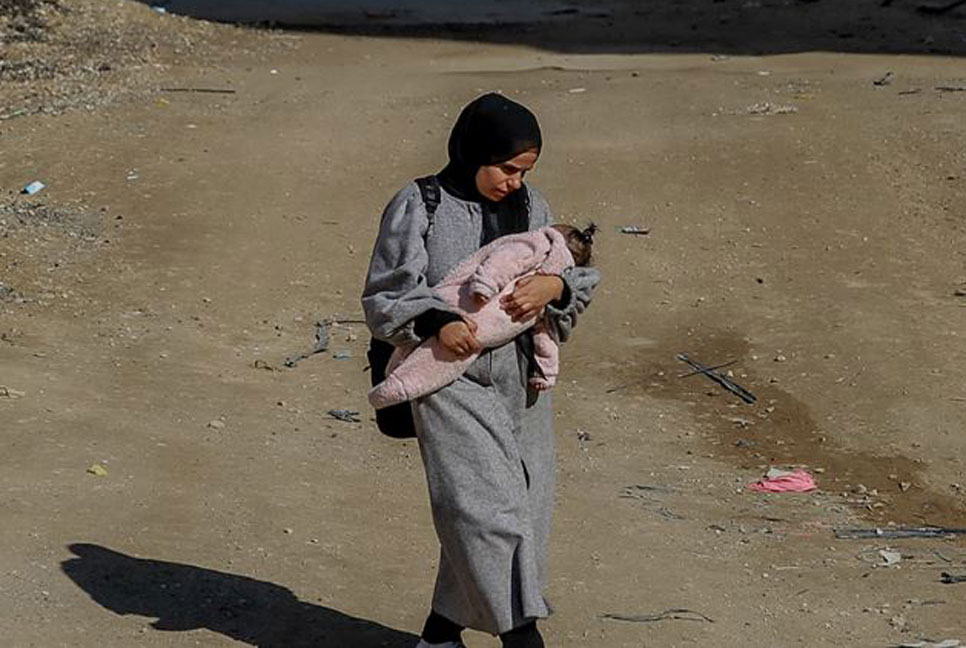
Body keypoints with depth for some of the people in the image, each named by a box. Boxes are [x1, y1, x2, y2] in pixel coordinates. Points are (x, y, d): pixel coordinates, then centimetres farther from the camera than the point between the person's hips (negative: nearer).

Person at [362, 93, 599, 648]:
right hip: (451, 380, -6)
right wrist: (435, 321, -24)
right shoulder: (417, 208, -5)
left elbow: (577, 278, 10)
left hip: (521, 379, 6)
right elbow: (384, 298, -4)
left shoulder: (530, 207, 9)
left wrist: (554, 285, -14)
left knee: (501, 514, 9)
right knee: (486, 507, -16)